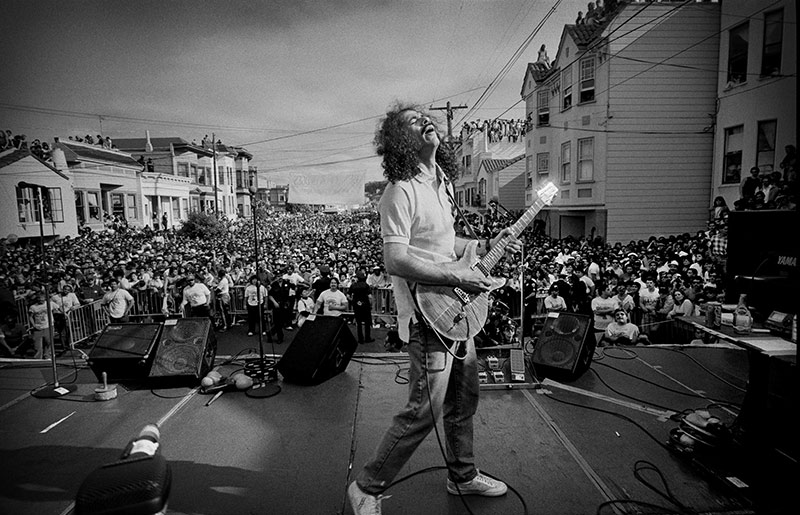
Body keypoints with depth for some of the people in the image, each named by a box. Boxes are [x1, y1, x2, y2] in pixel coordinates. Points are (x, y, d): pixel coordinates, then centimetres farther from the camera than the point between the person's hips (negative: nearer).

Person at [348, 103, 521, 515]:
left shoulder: (441, 183, 13)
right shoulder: (401, 191, -17)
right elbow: (395, 260, -26)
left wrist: (486, 245, 14)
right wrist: (457, 276, -23)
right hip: (428, 316, -9)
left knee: (464, 400, 20)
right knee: (423, 413, -2)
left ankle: (463, 476, 43)